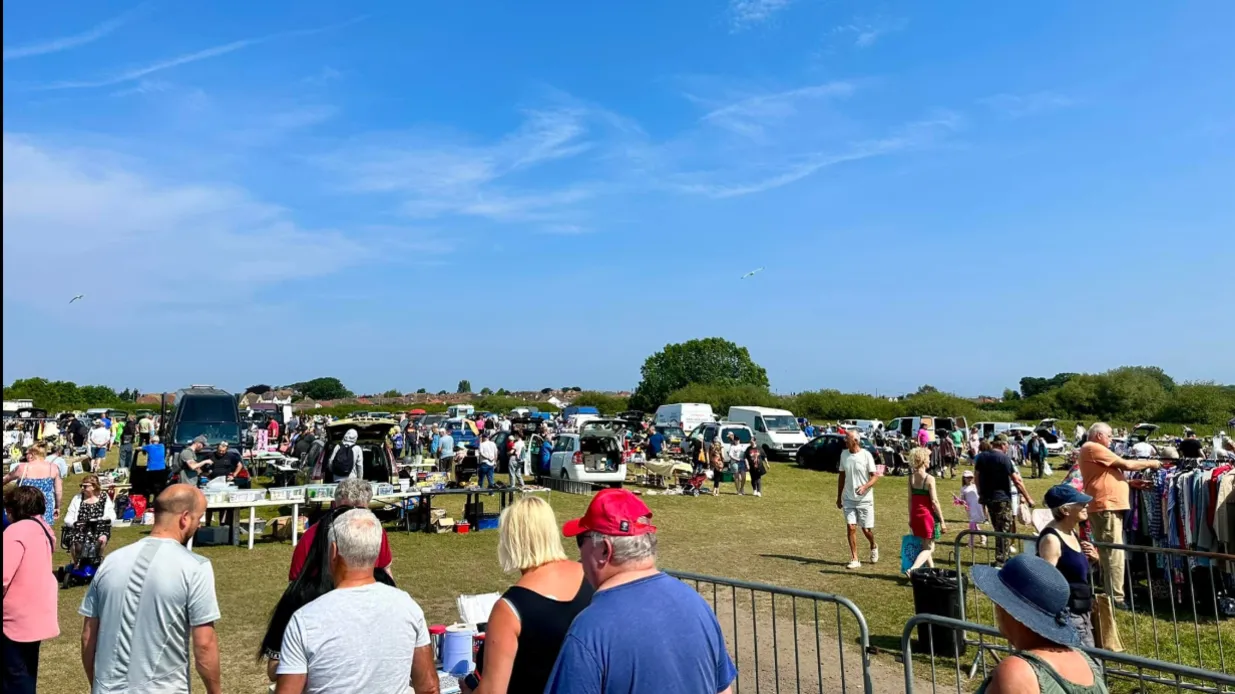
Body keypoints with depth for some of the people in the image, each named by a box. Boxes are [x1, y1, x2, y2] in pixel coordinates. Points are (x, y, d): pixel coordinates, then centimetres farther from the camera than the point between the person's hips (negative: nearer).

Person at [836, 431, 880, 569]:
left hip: (865, 499, -3)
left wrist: (864, 487, -29)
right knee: (851, 528, -3)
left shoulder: (866, 455, -11)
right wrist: (838, 497, 13)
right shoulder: (844, 454, 3)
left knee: (866, 529, 5)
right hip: (848, 499, 3)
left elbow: (875, 476, -10)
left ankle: (873, 547, 37)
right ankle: (854, 559, 5)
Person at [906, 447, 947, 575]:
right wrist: (942, 521, -9)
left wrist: (910, 518, 15)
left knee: (925, 545, 20)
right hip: (928, 515, -6)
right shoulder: (929, 479, -14)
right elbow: (934, 501, -15)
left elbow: (910, 500, 7)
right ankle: (912, 569, -16)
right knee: (928, 548, 1)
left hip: (915, 515, 6)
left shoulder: (911, 478, 2)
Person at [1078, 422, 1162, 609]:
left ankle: (1109, 594, 20)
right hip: (1105, 506, -11)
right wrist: (1149, 463, 5)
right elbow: (1126, 465, -9)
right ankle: (1116, 598, -6)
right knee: (1113, 553, -9)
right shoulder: (1093, 448, -11)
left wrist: (1133, 482, 13)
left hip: (1108, 506, 11)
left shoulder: (1095, 450, 23)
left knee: (1108, 552, 13)